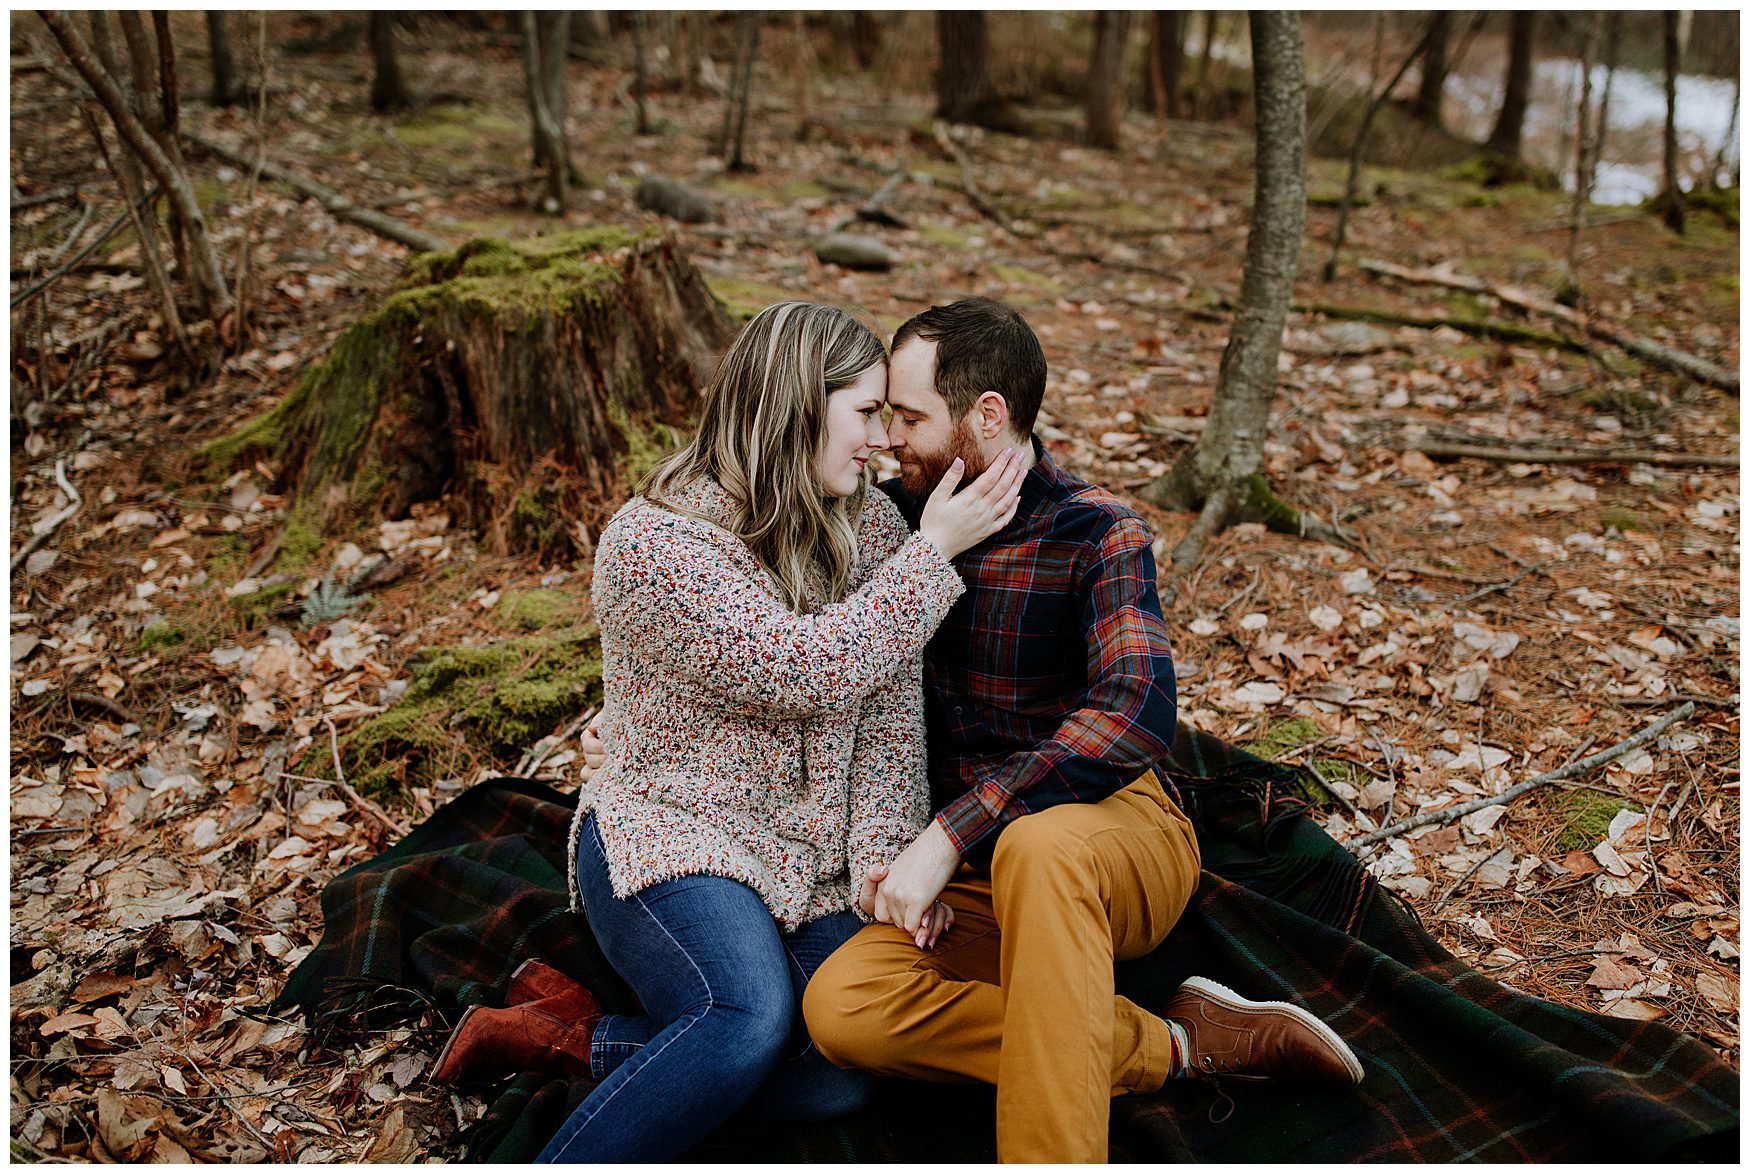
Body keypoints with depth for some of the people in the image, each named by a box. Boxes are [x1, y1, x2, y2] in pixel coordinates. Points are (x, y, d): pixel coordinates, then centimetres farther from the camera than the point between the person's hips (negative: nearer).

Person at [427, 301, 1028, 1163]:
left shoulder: (872, 528, 4)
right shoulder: (653, 542, -15)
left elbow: (890, 712, 0)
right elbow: (804, 670, -24)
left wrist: (886, 856, -14)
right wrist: (934, 551, -18)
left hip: (810, 865, 6)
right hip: (667, 842, -6)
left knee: (854, 1068, -17)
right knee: (752, 1019, -34)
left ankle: (570, 1034, -1)